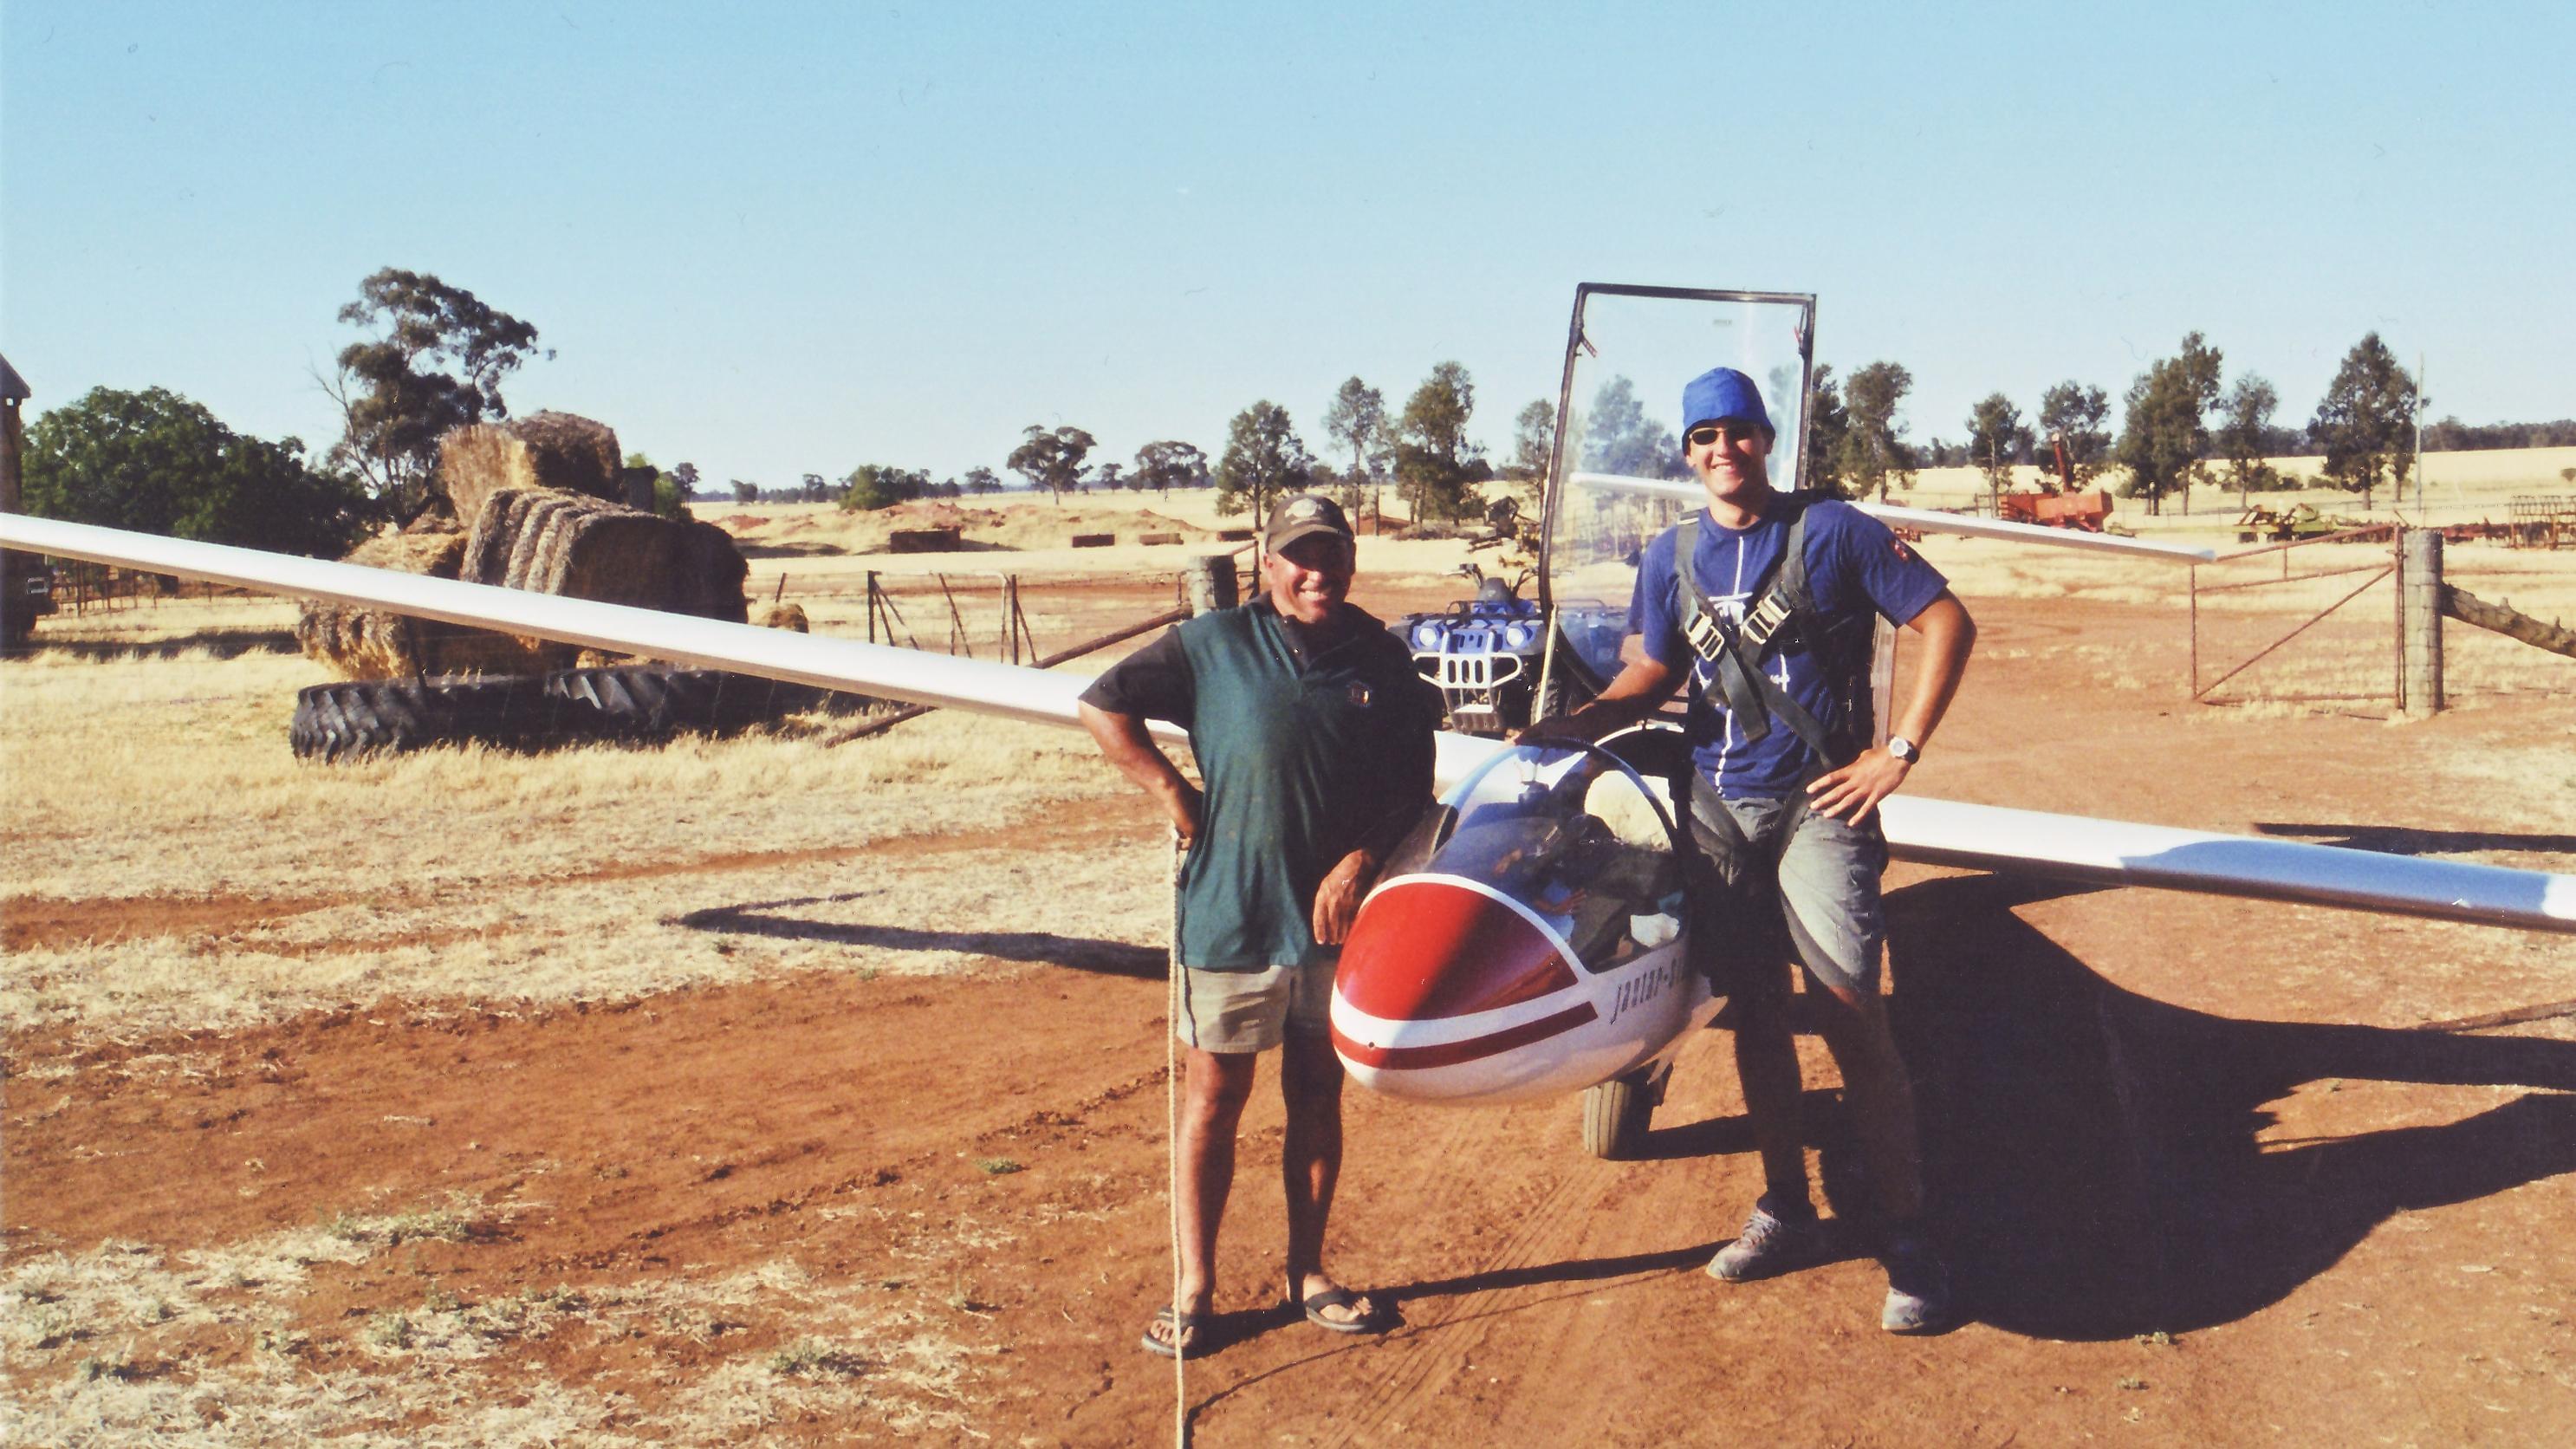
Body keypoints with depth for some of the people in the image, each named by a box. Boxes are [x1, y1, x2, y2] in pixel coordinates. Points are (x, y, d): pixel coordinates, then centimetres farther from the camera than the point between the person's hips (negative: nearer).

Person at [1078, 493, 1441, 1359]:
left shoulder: (1382, 661, 3)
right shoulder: (1215, 646, -4)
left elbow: (1412, 784, 6)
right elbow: (1102, 707, 1)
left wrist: (1360, 860, -7)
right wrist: (1173, 794, -4)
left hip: (1337, 915, 3)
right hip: (1232, 915, -3)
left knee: (1318, 1095, 12)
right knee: (1216, 1097, 4)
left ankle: (1307, 1273, 25)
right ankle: (1194, 1287, 13)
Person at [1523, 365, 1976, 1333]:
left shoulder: (1830, 530, -4)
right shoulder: (1671, 557, 10)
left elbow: (1947, 622, -4)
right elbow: (1650, 676, 15)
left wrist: (1899, 753, -9)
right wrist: (1569, 725, -4)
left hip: (1816, 802, -4)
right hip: (1716, 804, 5)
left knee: (1851, 1014, -11)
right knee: (1755, 1017, 10)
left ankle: (1907, 1240, -4)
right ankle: (1787, 1212, 23)